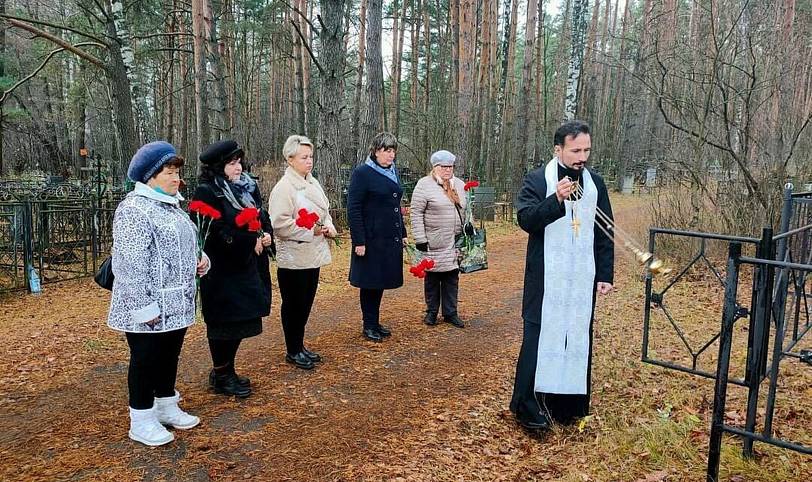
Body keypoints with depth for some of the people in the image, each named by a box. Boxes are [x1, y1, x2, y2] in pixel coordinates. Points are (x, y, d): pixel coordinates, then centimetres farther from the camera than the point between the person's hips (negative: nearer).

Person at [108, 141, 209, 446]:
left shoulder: (171, 206, 13)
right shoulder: (134, 209, -17)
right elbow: (130, 264, -22)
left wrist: (200, 259, 5)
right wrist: (145, 307, -23)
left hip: (176, 305, 9)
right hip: (150, 310, -9)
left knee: (170, 356, 18)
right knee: (145, 360, 4)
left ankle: (167, 407, 34)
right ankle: (141, 422, 18)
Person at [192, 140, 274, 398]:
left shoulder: (246, 187, 11)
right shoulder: (207, 192, -13)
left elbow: (263, 217, 16)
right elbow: (216, 232, -20)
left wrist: (266, 236, -5)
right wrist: (251, 241, -19)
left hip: (246, 268, 8)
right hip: (221, 269, -7)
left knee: (241, 320, 14)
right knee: (224, 322, 3)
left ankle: (227, 371, 29)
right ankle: (220, 377, 19)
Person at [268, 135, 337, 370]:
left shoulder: (313, 183, 9)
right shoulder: (284, 187, -15)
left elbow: (324, 210, 21)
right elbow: (280, 224, -22)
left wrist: (328, 226, 0)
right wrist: (311, 231, -19)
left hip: (312, 255, 8)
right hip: (293, 257, -8)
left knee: (306, 303, 16)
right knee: (293, 304, 6)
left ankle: (299, 346, 31)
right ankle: (293, 351, 21)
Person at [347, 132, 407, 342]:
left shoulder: (393, 172, 12)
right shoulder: (362, 173, -11)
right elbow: (353, 209, -14)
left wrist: (402, 234, 17)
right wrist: (359, 241, -18)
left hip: (391, 239, 7)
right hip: (372, 239, -7)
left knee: (381, 281, 15)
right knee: (370, 282, 4)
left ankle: (375, 322, 27)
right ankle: (369, 325, 17)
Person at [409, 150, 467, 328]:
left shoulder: (460, 185, 12)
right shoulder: (424, 185, -6)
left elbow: (465, 210, 20)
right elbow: (416, 213, -9)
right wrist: (420, 239, -13)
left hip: (456, 242, 5)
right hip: (434, 242, -4)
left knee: (452, 277, 8)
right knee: (432, 276, 5)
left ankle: (450, 313, 19)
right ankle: (431, 312, 20)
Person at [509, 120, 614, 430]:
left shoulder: (595, 183, 9)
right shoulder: (537, 180, -3)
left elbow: (604, 234, 10)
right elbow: (526, 219, -15)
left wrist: (605, 274, 5)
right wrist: (556, 199, -28)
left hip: (583, 279, 4)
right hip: (546, 278, -4)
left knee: (578, 338, 8)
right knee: (541, 336, -2)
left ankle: (569, 404, 21)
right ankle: (528, 404, 9)